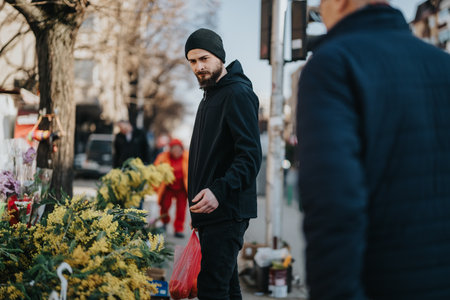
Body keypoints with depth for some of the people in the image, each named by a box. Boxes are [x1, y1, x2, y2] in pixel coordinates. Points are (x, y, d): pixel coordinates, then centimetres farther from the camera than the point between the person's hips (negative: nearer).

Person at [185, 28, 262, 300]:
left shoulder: (238, 94, -11)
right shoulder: (210, 97, 20)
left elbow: (250, 155, -20)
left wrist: (219, 191, -30)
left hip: (227, 210, -10)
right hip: (211, 211, 10)